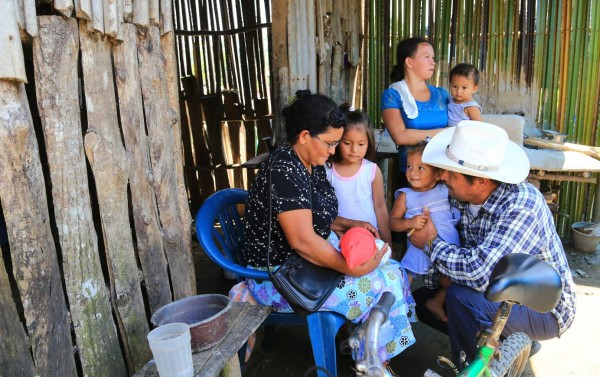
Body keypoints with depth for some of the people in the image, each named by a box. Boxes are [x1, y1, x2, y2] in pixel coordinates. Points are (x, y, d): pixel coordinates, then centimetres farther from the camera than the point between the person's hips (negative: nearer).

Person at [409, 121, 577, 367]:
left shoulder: (522, 206, -32)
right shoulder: (461, 197, -10)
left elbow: (478, 273, -41)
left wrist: (431, 244, -25)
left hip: (544, 309, -8)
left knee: (461, 297, -32)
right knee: (421, 298, 8)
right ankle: (508, 340, 15)